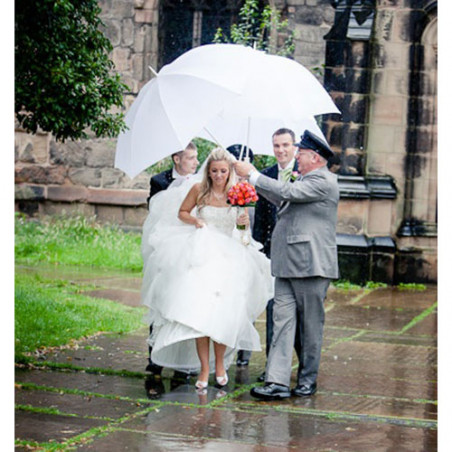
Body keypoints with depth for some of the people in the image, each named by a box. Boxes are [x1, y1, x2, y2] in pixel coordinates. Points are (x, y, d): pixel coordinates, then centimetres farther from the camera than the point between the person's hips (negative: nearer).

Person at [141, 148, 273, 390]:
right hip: (200, 254, -1)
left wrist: (245, 222, -11)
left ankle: (220, 362, 17)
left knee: (223, 313, -3)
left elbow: (243, 220, 12)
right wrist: (195, 220, -9)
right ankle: (204, 368, -4)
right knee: (198, 311, -10)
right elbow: (181, 213, 11)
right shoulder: (198, 189, -3)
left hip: (228, 257, 1)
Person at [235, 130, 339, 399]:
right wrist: (253, 178, 16)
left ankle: (308, 379, 16)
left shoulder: (323, 181, -11)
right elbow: (282, 200, 23)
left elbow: (287, 192, -19)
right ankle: (278, 382, -5)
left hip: (311, 266, -9)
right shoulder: (307, 180, 20)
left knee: (311, 325, 4)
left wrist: (252, 175, -11)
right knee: (283, 321, -1)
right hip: (288, 266, 9)